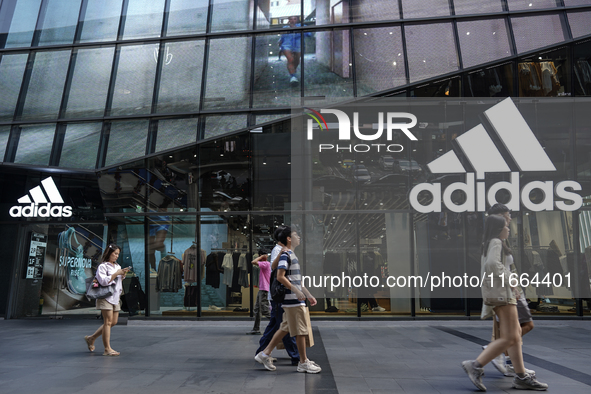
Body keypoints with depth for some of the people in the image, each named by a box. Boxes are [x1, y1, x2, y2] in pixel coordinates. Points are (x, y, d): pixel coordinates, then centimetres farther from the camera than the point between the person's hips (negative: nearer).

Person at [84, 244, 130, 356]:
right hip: (106, 296, -8)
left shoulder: (117, 266, 18)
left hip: (116, 297, 8)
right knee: (108, 322, -8)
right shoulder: (102, 266, -6)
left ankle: (91, 338, 24)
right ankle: (107, 349, -4)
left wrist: (123, 275, 5)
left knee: (113, 322, 8)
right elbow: (104, 281, -17)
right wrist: (117, 274, -17)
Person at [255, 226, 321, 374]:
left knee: (285, 328, 14)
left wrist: (309, 295, 22)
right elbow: (280, 276, -21)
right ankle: (303, 363, 9)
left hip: (295, 299, 10)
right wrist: (297, 291, -22)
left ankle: (265, 354, 20)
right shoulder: (285, 255, -12)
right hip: (293, 300, -10)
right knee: (301, 331, -2)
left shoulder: (293, 255, 19)